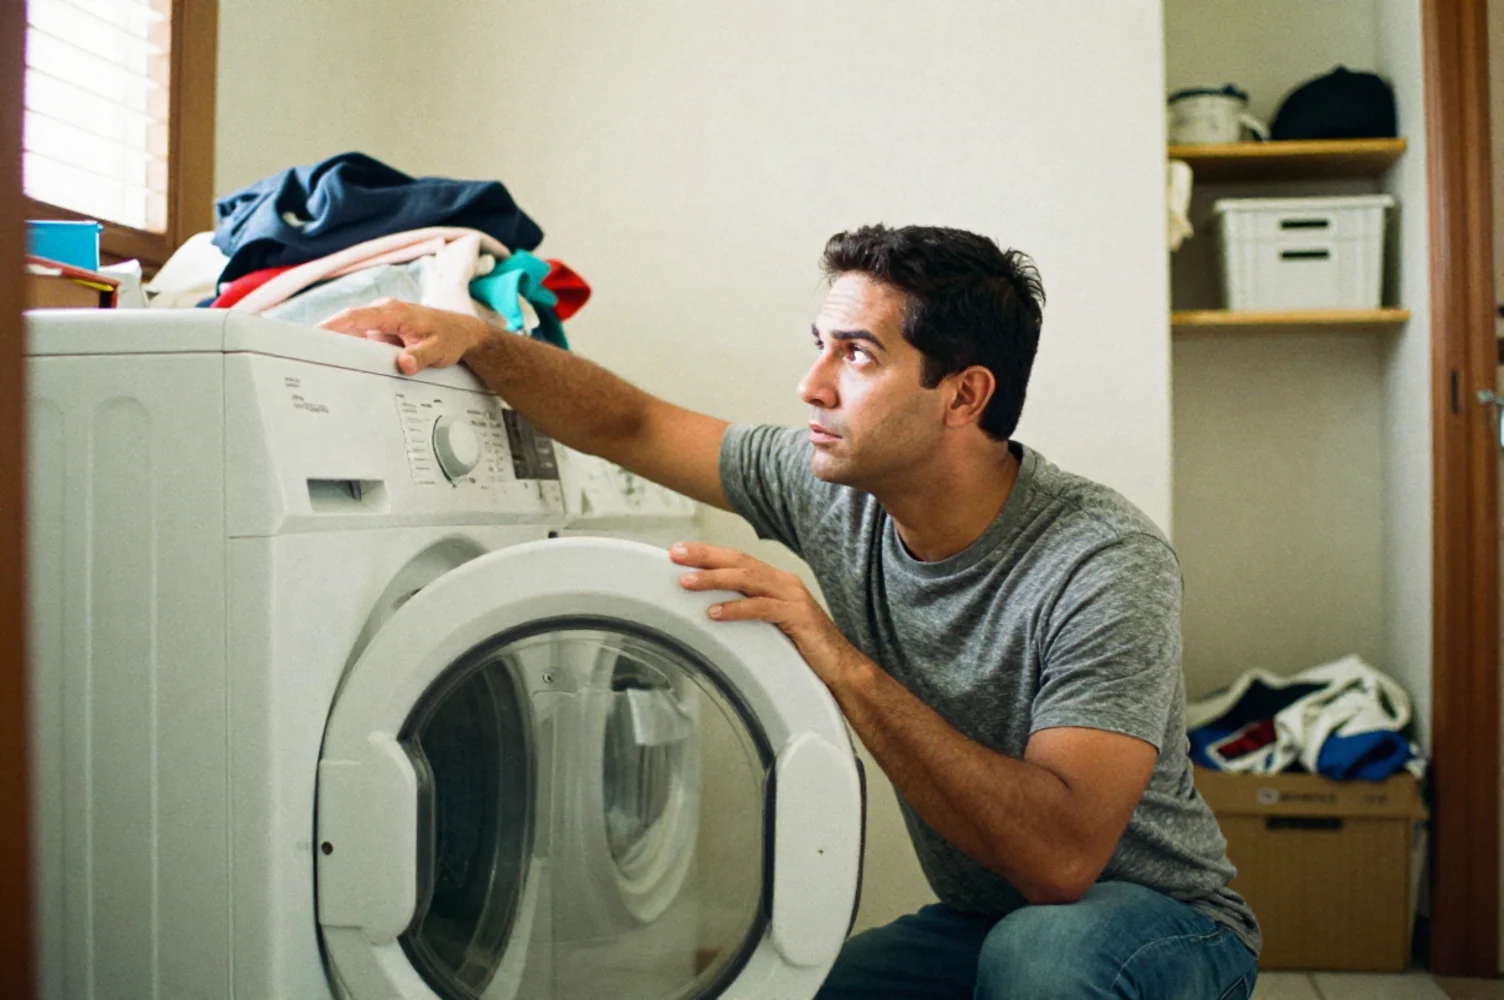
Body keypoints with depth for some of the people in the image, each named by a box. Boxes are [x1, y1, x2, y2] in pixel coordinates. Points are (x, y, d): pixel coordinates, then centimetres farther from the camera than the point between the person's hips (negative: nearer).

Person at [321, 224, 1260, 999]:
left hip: (1162, 918, -5)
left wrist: (839, 660, -39)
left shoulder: (1105, 563, -27)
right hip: (975, 921, 5)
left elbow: (1061, 853, -37)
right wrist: (474, 338, -13)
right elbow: (630, 425, 3)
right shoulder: (831, 490, -9)